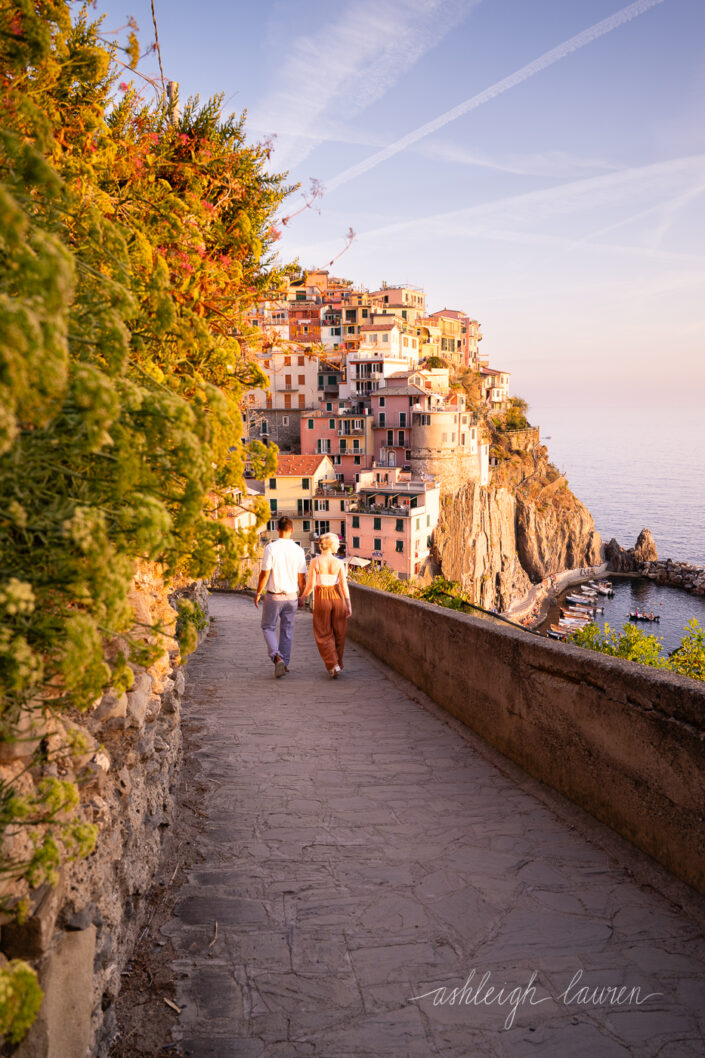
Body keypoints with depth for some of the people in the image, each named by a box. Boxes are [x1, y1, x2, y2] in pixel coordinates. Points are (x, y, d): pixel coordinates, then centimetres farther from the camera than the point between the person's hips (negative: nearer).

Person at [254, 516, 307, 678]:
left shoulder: (271, 548, -14)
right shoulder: (298, 551, -4)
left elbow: (265, 574, -13)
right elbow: (302, 578, 1)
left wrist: (258, 593, -1)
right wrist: (301, 596, 16)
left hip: (273, 597, -3)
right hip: (291, 596, 3)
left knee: (268, 628, 11)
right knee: (287, 631, 15)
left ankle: (277, 657, -10)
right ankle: (285, 663, 18)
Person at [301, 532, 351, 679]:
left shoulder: (315, 562, -9)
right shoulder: (339, 563, -5)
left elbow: (311, 584, -10)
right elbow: (344, 585, -7)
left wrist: (303, 597, 8)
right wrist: (349, 606, -3)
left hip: (322, 600, -1)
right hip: (337, 598, 2)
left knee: (324, 635, 7)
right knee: (338, 634, 15)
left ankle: (333, 666, -6)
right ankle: (337, 664, 24)